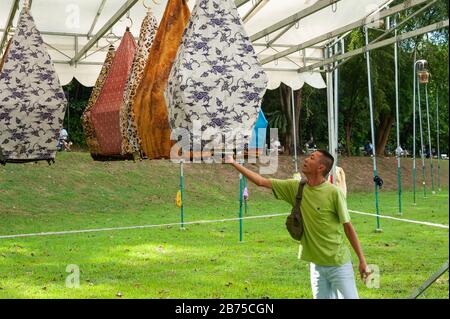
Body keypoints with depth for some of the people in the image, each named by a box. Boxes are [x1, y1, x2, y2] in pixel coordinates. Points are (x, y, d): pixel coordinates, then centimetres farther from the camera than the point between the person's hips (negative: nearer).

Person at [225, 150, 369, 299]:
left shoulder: (334, 193, -13)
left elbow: (348, 227, -8)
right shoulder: (295, 188, 0)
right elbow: (262, 181, 5)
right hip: (316, 264, 4)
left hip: (339, 264, -4)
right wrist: (234, 163, 4)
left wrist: (362, 260, -5)